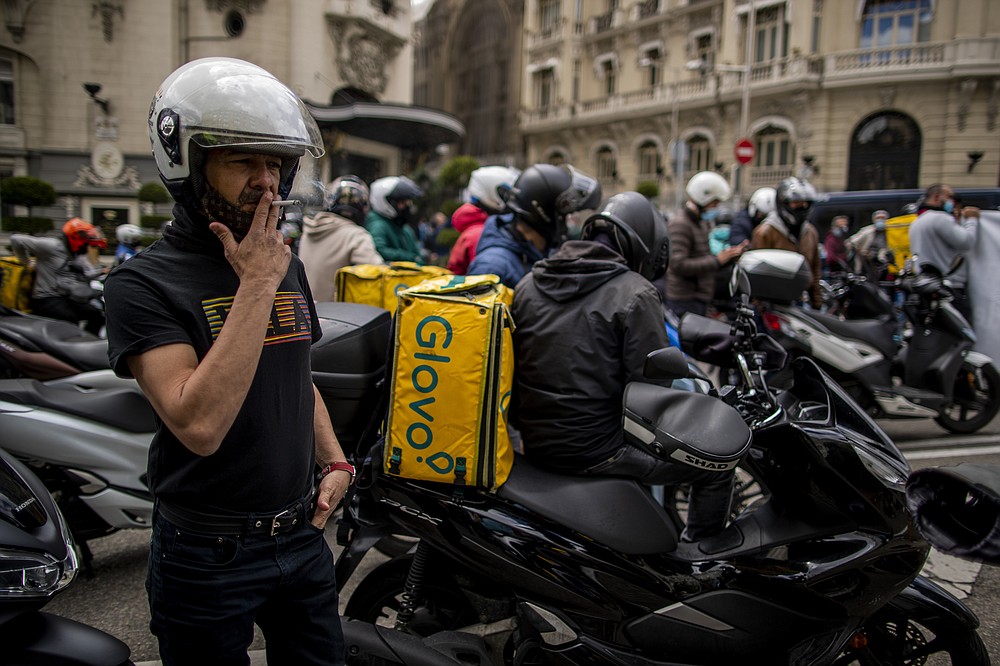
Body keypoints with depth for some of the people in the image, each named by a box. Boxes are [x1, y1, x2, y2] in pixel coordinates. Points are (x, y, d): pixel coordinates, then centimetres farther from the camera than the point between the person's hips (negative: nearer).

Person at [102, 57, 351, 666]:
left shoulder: (288, 267, 5)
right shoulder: (143, 283, -16)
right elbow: (200, 426, -28)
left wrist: (335, 461, 3)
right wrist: (256, 285, -25)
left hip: (303, 536, 6)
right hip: (209, 555, -5)